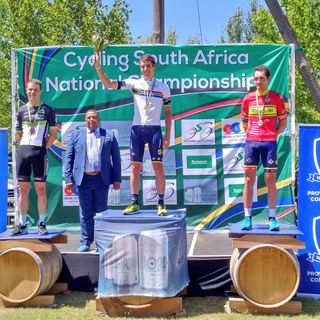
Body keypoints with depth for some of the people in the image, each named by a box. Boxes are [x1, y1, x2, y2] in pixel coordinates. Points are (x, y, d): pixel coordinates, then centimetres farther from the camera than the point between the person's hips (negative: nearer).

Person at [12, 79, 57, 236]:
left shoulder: (47, 110, 5)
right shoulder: (21, 111, 15)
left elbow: (53, 133, 4)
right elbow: (18, 134, 20)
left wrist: (44, 147, -5)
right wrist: (21, 147, 6)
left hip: (39, 151, -3)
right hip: (23, 151, 4)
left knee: (40, 188, -1)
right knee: (23, 189, 6)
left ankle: (42, 223, 6)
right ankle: (22, 224, 12)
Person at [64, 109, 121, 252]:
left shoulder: (109, 135, 9)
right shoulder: (76, 134, 10)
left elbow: (116, 158, 7)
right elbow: (68, 158, 6)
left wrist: (117, 179, 0)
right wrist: (68, 179, -3)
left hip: (102, 179, 0)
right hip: (83, 179, 0)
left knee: (101, 212, 5)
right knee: (85, 213, 5)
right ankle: (85, 242, 15)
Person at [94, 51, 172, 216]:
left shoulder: (163, 87, 6)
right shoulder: (134, 83, 7)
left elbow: (167, 112, 8)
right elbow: (108, 84, 1)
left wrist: (168, 135, 2)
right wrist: (98, 67, -11)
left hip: (155, 129, -1)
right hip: (137, 128, 1)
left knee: (158, 166, -4)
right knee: (135, 167, 3)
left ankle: (161, 203, 3)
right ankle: (134, 202, 10)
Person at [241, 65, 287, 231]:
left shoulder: (277, 98, 4)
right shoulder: (248, 99, 7)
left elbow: (283, 122, 11)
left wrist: (274, 135, 2)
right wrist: (251, 134, 6)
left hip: (269, 142, -1)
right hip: (251, 142, 1)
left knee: (271, 180, 0)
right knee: (249, 179, 1)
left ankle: (272, 218, 7)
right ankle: (247, 218, 6)